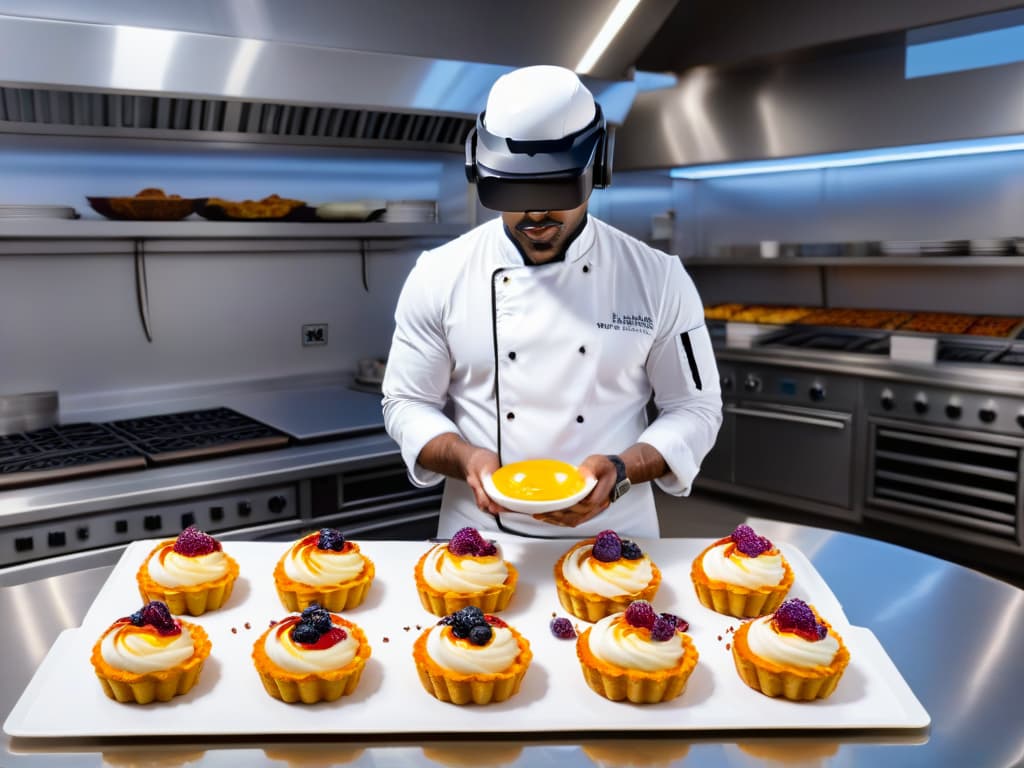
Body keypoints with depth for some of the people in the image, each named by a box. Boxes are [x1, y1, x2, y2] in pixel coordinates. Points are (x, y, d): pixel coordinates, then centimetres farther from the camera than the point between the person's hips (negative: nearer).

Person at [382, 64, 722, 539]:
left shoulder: (658, 279, -5)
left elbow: (694, 408, 0)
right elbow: (407, 403, 0)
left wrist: (623, 470, -17)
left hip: (614, 534, 0)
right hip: (480, 536, 1)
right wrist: (465, 458, -18)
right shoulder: (439, 276, -5)